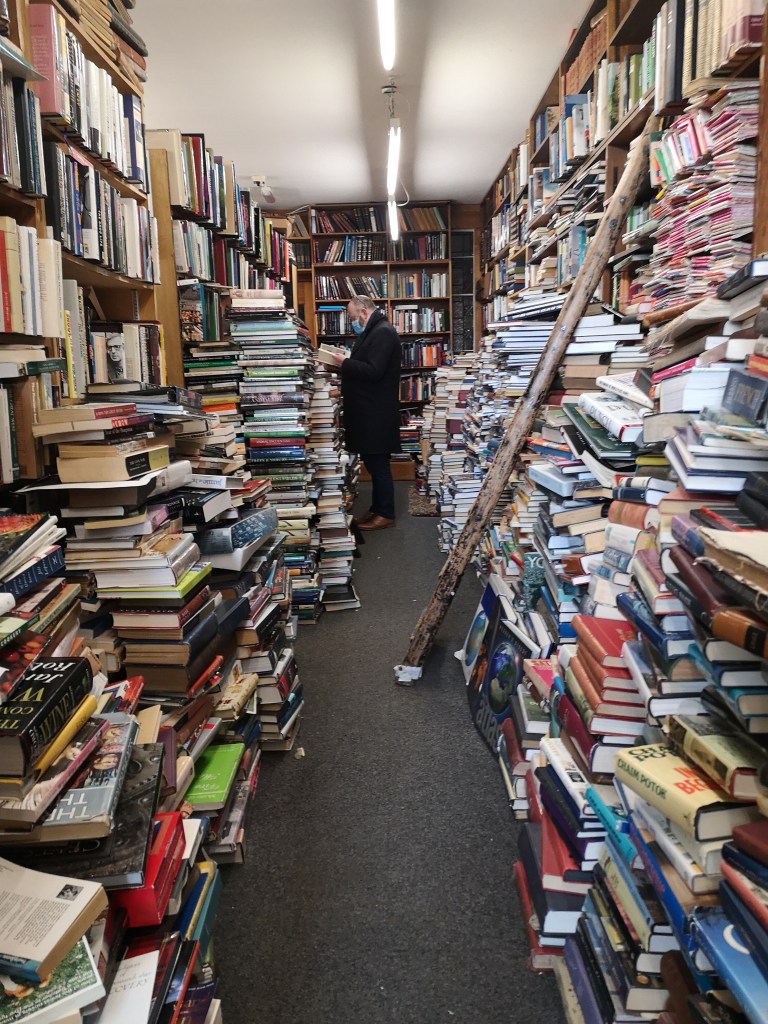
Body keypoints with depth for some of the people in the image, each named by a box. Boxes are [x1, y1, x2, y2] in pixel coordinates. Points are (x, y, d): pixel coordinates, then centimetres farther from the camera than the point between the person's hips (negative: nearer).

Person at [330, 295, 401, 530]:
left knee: (378, 464, -3)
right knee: (373, 463, 15)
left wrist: (346, 363, -15)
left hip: (376, 414, -10)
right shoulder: (373, 332, 18)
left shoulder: (383, 333, -16)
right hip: (369, 412, 10)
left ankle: (386, 515, 6)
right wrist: (346, 363, 6)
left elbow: (373, 371, -25)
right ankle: (377, 509, 23)